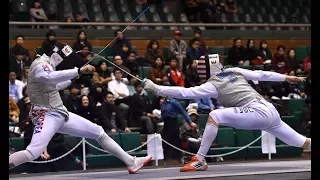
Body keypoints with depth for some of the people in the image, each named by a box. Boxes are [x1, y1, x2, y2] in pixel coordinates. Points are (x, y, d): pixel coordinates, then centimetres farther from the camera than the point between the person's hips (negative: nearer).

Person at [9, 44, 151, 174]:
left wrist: (75, 76, 21)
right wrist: (79, 71, -46)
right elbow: (51, 77, -39)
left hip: (60, 114, 10)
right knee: (33, 153, -32)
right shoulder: (39, 65, -16)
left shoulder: (47, 65, 14)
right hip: (47, 116, -10)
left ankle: (131, 162, 19)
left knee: (99, 132, 11)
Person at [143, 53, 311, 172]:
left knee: (214, 116, -11)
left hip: (258, 112, -8)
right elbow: (260, 75, 20)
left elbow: (184, 93, -10)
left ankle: (200, 161, -13)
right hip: (269, 111, 8)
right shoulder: (234, 71, 17)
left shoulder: (213, 85, -4)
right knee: (304, 144, 15)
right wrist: (286, 77, 30)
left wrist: (156, 88, -9)